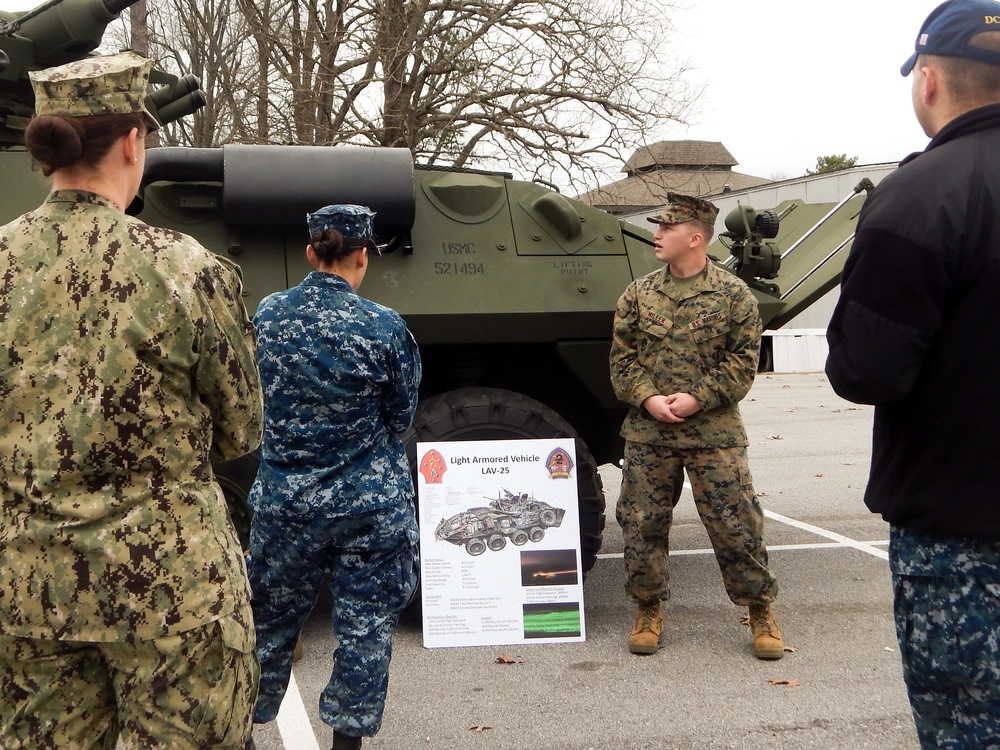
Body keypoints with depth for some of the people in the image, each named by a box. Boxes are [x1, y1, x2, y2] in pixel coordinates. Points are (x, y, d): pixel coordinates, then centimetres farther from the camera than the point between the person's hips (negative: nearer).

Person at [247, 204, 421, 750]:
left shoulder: (267, 314, -3)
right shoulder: (383, 326, -13)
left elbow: (260, 401, 8)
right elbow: (401, 418, -3)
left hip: (283, 500, 3)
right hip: (370, 505, -3)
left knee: (270, 622, 19)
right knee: (365, 627, 11)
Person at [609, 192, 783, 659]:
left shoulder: (733, 295, -1)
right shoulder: (637, 294, 8)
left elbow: (743, 361, -3)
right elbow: (622, 358, 7)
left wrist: (698, 398, -14)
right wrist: (647, 398, -10)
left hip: (714, 435, -3)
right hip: (646, 434, 3)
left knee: (735, 525, 1)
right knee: (642, 525, 6)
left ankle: (760, 612, 17)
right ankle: (649, 610, 23)